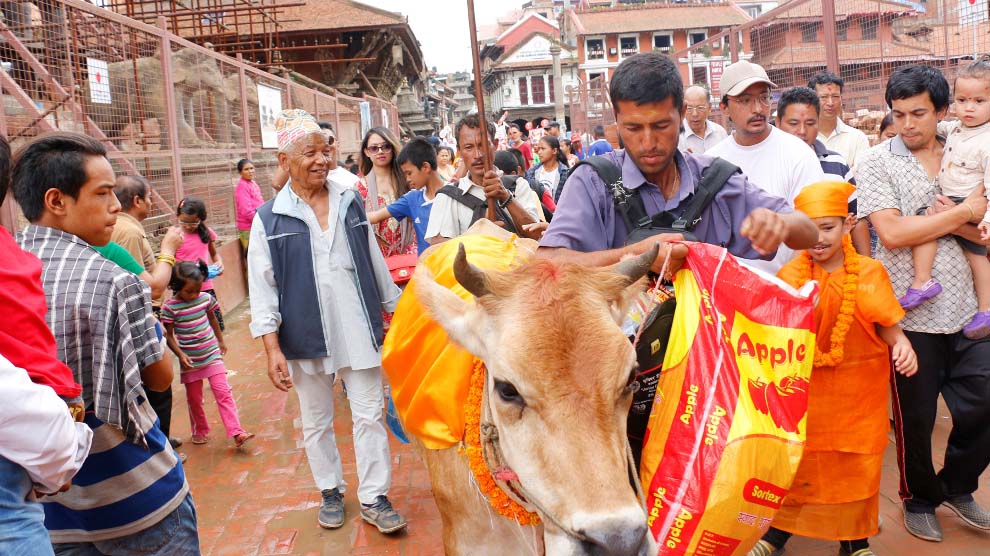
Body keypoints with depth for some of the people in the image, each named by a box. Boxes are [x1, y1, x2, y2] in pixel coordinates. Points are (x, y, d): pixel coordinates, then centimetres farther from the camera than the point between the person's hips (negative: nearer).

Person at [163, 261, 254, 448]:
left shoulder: (206, 298, -3)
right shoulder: (170, 307, -13)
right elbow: (169, 335, -8)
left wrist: (220, 341, 24)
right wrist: (180, 355, -19)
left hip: (212, 355, 1)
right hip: (190, 360, -1)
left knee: (223, 393, -7)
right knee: (194, 399, 13)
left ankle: (236, 432, -10)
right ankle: (200, 431, 33)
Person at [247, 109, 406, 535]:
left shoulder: (351, 203, 5)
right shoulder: (269, 220, -4)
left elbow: (375, 262, 13)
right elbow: (262, 288, -5)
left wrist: (395, 310, 14)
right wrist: (272, 349, -10)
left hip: (359, 331, 2)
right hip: (306, 337, -1)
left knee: (369, 415, 5)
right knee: (316, 422, 13)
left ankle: (373, 498, 18)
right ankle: (330, 492, 32)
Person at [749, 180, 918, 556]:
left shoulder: (869, 272, -6)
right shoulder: (790, 274, -4)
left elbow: (886, 324, -4)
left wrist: (900, 344, -23)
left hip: (858, 388, 0)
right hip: (806, 387, 0)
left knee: (856, 464, 12)